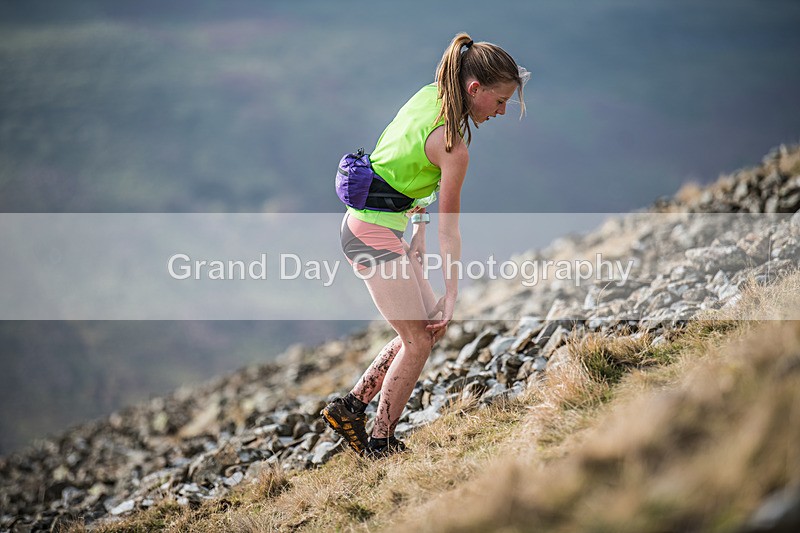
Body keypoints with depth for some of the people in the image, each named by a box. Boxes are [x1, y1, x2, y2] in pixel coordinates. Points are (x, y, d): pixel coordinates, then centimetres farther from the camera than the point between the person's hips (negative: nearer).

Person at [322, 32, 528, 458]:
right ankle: (380, 446, 9)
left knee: (429, 324, 16)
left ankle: (351, 406, 20)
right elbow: (448, 230, -16)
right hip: (375, 236, -9)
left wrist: (417, 226, 15)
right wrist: (452, 297, -8)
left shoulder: (427, 95, 2)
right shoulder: (453, 147, -23)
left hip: (363, 224, 9)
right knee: (418, 339, 1)